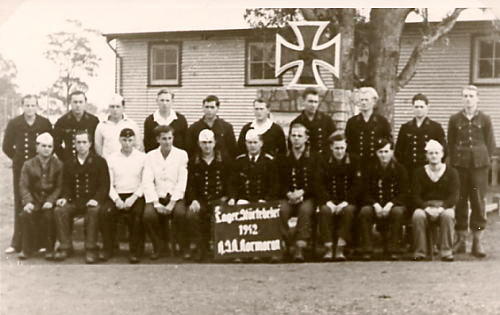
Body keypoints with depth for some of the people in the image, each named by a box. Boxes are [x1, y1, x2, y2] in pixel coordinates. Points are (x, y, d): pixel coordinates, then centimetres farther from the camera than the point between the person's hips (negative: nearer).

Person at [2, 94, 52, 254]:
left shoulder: (45, 123, 0)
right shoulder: (14, 123, 2)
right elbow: (7, 146, 9)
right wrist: (18, 158, 8)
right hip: (20, 168, 1)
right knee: (20, 204, 4)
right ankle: (17, 243, 8)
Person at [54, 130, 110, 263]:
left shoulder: (99, 162, 5)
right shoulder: (69, 164, 16)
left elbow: (104, 185, -1)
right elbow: (66, 186, 16)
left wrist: (96, 199, -18)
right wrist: (64, 198, -6)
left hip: (93, 202, -3)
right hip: (75, 201, 3)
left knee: (94, 211, -36)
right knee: (59, 210, -25)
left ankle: (91, 248, -28)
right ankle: (66, 246, -16)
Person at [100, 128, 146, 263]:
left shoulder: (142, 158, 7)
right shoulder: (111, 158, 13)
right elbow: (110, 184, 7)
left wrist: (133, 198, -14)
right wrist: (117, 199, -10)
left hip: (136, 195, -2)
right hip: (117, 195, 2)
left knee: (137, 214, -32)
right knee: (105, 212, -28)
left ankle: (135, 251, -20)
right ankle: (107, 250, -16)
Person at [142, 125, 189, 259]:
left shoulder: (181, 155, 4)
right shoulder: (150, 156, 8)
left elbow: (182, 181, -4)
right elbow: (147, 182, -1)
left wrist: (172, 203, -15)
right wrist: (156, 203, -15)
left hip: (175, 197, -1)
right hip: (157, 197, 1)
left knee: (180, 212, -32)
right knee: (148, 214, -28)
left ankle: (184, 247, -7)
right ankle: (157, 247, -3)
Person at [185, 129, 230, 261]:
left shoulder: (223, 161, 10)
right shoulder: (193, 161, 10)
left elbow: (230, 181, 11)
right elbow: (190, 184, 5)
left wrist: (226, 197, -6)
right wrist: (193, 200, -12)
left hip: (219, 199, -1)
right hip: (200, 199, 1)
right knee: (191, 214, -30)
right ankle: (197, 246, -20)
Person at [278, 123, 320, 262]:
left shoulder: (314, 157, 9)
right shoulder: (283, 159, 14)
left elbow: (316, 182, 0)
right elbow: (280, 182, 8)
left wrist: (301, 192, -16)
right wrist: (288, 194, -13)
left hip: (307, 197, -2)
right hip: (287, 197, 2)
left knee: (305, 210, -35)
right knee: (281, 210, -31)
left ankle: (300, 248, -39)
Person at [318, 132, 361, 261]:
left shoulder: (353, 161, 3)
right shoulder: (324, 162, 6)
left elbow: (357, 185, -4)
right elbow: (321, 185, 0)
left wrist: (345, 202, -17)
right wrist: (328, 202, -17)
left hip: (348, 201, -1)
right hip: (330, 200, 1)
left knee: (349, 210, -34)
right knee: (325, 210, -32)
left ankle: (340, 248, -33)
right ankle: (328, 247, -29)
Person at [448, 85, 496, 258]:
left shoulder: (485, 119, 4)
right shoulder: (455, 119, 7)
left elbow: (491, 144, 6)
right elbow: (450, 143, 9)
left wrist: (483, 160, -1)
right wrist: (455, 161, 2)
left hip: (479, 165, -1)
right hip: (460, 165, 1)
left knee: (478, 201, -1)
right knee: (460, 201, 2)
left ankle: (478, 242, 4)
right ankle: (461, 240, 12)